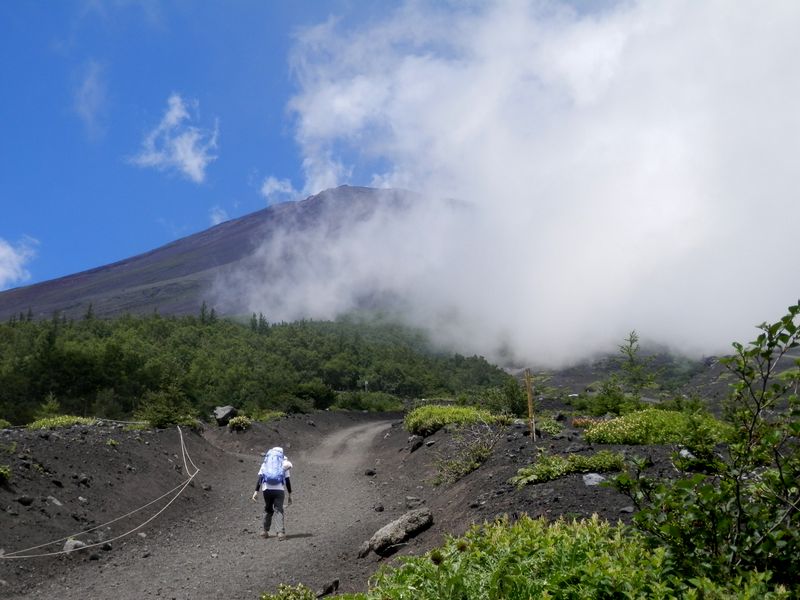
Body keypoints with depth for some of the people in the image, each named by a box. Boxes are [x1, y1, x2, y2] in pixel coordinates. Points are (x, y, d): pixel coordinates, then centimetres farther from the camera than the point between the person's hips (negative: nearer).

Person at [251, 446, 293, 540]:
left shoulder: (265, 463, 16)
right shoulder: (284, 463, 12)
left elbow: (260, 478, 6)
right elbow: (287, 480, 8)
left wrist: (256, 492, 3)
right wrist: (289, 495, 12)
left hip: (266, 489, 2)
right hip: (279, 489, -2)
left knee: (268, 510, 17)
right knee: (279, 510, -2)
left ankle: (265, 531, 21)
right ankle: (280, 532, -15)